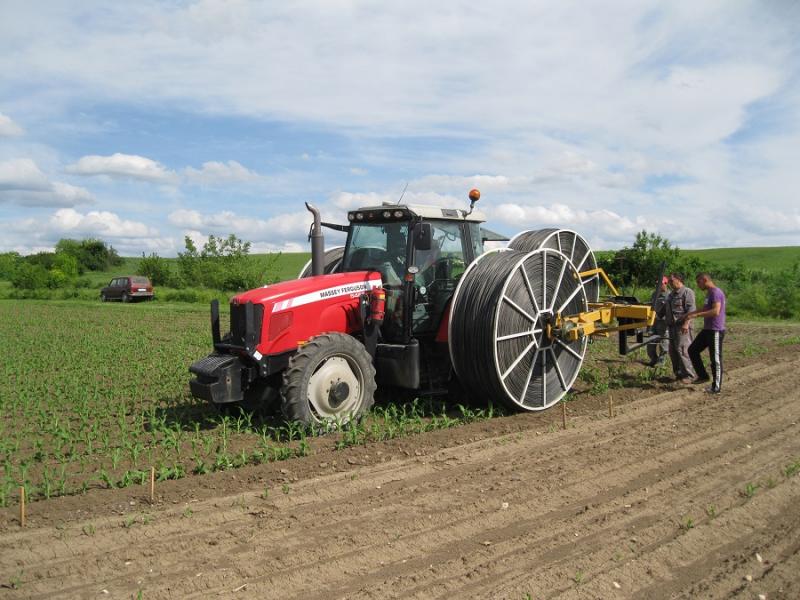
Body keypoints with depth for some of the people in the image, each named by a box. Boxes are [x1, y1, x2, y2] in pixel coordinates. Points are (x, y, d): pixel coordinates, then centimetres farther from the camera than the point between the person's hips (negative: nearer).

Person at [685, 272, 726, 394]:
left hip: (716, 331, -10)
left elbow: (716, 311, -28)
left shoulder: (716, 292, -16)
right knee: (692, 349, 13)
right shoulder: (709, 293, 14)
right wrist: (690, 313, 24)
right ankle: (703, 376, 20)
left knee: (715, 359, -3)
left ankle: (716, 387, 4)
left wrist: (696, 315, -26)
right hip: (707, 329, 10)